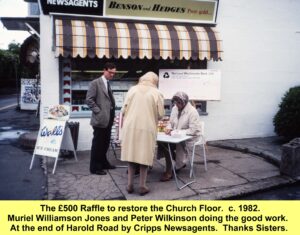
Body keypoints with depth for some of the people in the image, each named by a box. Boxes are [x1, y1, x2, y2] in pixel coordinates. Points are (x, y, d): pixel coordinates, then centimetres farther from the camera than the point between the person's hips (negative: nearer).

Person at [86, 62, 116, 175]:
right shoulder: (95, 83, -7)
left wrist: (111, 114, 10)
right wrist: (98, 112, -16)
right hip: (100, 119, -8)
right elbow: (89, 100, -14)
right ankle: (95, 167, 8)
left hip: (108, 119, 8)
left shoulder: (108, 84, 18)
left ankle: (103, 163, 28)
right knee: (97, 143, -1)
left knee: (105, 143, 15)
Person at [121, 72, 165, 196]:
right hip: (147, 128, -2)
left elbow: (124, 109, 2)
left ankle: (130, 185, 18)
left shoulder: (132, 89, 4)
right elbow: (160, 114, -1)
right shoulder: (157, 93, -1)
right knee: (144, 156, 7)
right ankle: (142, 186, 13)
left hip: (131, 127, 2)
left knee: (131, 154, 11)